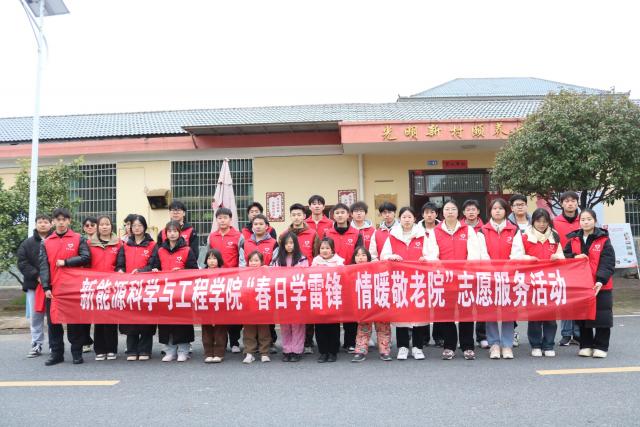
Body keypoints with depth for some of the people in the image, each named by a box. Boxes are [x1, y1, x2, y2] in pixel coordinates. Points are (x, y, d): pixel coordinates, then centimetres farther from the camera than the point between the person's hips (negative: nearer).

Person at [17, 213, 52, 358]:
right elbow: (22, 262, 1)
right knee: (35, 315, 7)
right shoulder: (27, 243, 9)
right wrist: (36, 276, -11)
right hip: (34, 284, 3)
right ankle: (37, 345, 16)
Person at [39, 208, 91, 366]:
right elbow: (44, 266, 3)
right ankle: (56, 353, 17)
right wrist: (46, 287, -6)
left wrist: (65, 262, -12)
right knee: (53, 321, 7)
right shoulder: (46, 243, 9)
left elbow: (86, 258, -6)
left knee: (74, 321, 4)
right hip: (53, 288, 3)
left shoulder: (79, 239, 4)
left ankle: (77, 352, 13)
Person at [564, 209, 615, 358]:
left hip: (600, 285, -3)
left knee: (601, 316, 2)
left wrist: (601, 280, -23)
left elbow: (608, 262, -12)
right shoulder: (573, 240, 6)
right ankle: (586, 346, 23)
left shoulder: (603, 240, -5)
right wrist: (574, 257, -13)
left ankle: (601, 347, 16)